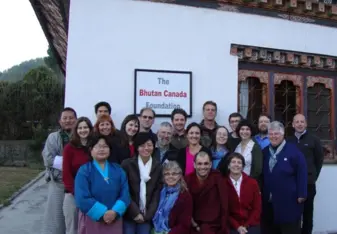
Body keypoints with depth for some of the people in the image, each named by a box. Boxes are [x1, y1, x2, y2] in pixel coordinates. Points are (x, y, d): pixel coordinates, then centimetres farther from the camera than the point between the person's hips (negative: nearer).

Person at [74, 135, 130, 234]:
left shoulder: (118, 170, 5)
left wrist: (115, 212, -17)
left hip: (115, 220, 3)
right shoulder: (84, 171, -5)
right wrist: (103, 213, -17)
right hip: (91, 220, -3)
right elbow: (82, 198, -14)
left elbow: (125, 194, -2)